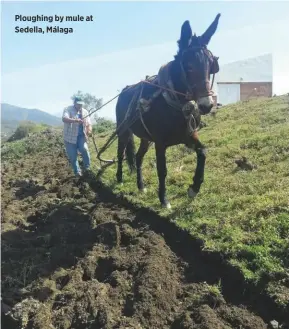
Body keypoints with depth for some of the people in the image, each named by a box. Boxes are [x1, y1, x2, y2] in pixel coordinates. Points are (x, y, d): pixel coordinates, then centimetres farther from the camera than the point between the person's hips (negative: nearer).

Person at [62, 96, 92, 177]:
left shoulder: (85, 112, 6)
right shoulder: (68, 109, -9)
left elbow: (89, 124, 7)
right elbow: (64, 119, -28)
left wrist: (89, 130, -18)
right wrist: (75, 120, -45)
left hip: (81, 136, 2)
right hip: (70, 137, -2)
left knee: (84, 149, -22)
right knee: (72, 156, 0)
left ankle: (87, 167, 2)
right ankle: (77, 172, 20)